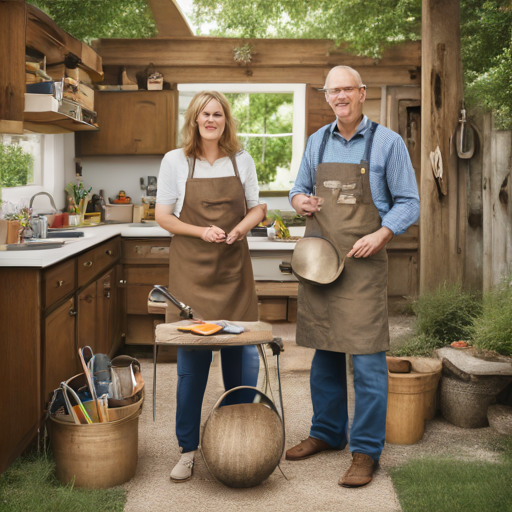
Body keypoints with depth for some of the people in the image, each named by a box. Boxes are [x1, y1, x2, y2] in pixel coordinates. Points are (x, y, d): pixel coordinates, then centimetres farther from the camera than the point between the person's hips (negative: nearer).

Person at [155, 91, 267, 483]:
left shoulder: (242, 161, 6)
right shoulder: (175, 162, 1)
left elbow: (257, 208, 13)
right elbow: (163, 216, 1)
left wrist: (241, 227, -9)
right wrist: (201, 231, -14)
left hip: (234, 266, 2)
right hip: (191, 267, -2)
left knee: (242, 354, 4)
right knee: (191, 357, -1)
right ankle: (188, 449, 12)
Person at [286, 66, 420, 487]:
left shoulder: (387, 142, -1)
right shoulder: (316, 142, 12)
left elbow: (408, 202, -1)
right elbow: (299, 189, 23)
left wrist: (381, 235, -16)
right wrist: (300, 200, -1)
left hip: (363, 263, -5)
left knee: (367, 357, -5)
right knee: (324, 352, 13)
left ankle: (366, 451, 5)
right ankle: (327, 432, 28)